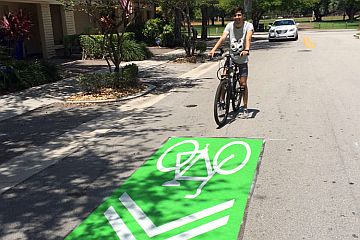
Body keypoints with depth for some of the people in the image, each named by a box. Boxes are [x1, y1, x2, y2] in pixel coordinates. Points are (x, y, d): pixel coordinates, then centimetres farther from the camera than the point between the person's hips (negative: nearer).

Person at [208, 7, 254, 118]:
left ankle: (245, 108, 10)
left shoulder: (248, 25, -12)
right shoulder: (230, 25, -6)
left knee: (243, 84, -2)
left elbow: (248, 39, -30)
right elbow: (223, 38, -19)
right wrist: (213, 49, -36)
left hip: (242, 59, -2)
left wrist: (246, 50, -50)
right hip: (231, 57, 2)